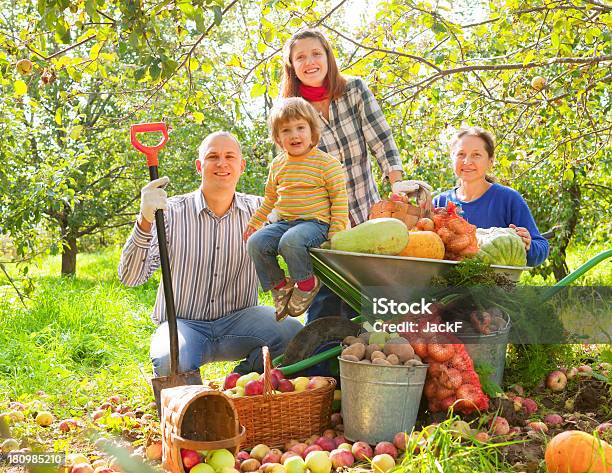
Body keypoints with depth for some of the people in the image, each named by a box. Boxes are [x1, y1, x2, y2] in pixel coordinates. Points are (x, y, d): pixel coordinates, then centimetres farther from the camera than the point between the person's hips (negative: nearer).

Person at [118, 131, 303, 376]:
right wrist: (145, 221, -28)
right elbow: (130, 277, -13)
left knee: (292, 332, -25)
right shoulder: (171, 212, -5)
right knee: (170, 362, -35)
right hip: (182, 322, -2)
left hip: (238, 319, 2)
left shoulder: (258, 209, 2)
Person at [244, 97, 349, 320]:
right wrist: (254, 222, 26)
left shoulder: (327, 163, -4)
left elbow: (339, 198, -4)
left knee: (291, 241, -35)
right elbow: (270, 198, 27)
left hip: (315, 222, -6)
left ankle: (307, 283, -9)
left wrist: (336, 233, -12)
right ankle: (279, 285, 2)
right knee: (255, 242, -17)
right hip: (284, 222, 6)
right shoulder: (277, 165, 12)